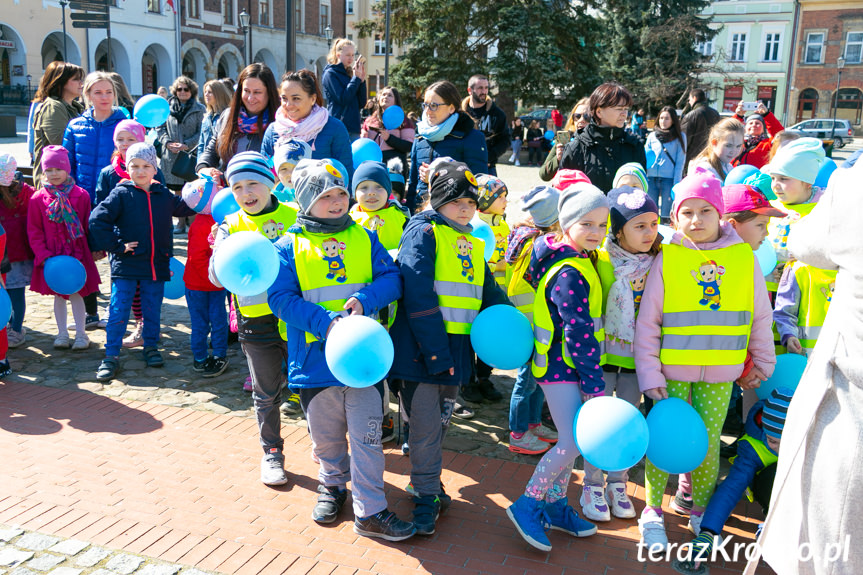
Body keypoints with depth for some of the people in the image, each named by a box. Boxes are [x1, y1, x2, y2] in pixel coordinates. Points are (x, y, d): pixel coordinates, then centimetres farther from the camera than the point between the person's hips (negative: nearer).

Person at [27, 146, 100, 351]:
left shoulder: (81, 195, -3)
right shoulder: (38, 199, -3)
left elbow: (89, 226, 2)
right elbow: (34, 232, -1)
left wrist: (95, 249, 0)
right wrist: (43, 254, -9)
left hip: (77, 254, -1)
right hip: (52, 255, 1)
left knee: (76, 293, 4)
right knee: (58, 295, 11)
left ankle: (81, 334, 15)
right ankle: (62, 334, 23)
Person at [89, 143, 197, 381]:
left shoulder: (164, 195, 8)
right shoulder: (121, 194, -4)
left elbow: (186, 208, 20)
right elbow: (97, 220, -9)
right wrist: (116, 245, -10)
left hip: (156, 264, 3)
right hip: (126, 264, -3)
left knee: (153, 310, 13)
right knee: (118, 311, 0)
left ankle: (151, 347, 30)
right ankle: (111, 356, 8)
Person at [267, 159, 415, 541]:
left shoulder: (364, 238, 8)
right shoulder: (289, 246, 0)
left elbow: (391, 279, 1)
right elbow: (281, 297, -9)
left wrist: (363, 300, -19)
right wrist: (326, 323, -21)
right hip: (315, 357, 0)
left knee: (367, 436, 1)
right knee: (327, 436, 15)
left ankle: (370, 512, 11)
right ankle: (333, 483, 42)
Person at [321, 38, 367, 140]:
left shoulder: (349, 74, 18)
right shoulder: (330, 73, -1)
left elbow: (361, 103, 12)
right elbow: (342, 99, -14)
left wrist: (362, 80, 1)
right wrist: (356, 78, -10)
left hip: (354, 128, 7)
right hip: (339, 127, -7)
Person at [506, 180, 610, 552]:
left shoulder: (575, 262, 10)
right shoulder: (569, 274, -21)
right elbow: (578, 331, -23)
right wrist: (595, 382, -21)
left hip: (565, 366, 10)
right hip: (562, 368, -10)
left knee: (570, 440, 16)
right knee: (573, 442, -10)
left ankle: (556, 507, 28)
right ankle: (527, 505, 3)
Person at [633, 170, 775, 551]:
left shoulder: (743, 257, -2)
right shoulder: (667, 259, -7)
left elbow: (761, 317, 10)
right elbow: (646, 324, -4)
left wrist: (762, 362, 16)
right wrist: (649, 374, -7)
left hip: (720, 374, 2)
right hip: (672, 371, -1)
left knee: (709, 442, 9)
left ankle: (701, 512, 30)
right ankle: (652, 512, 21)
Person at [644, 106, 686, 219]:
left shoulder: (680, 137, 5)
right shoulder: (652, 136, 12)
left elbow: (680, 161, 0)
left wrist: (676, 184, -8)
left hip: (669, 179, -3)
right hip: (651, 179, 3)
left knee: (665, 215, -1)